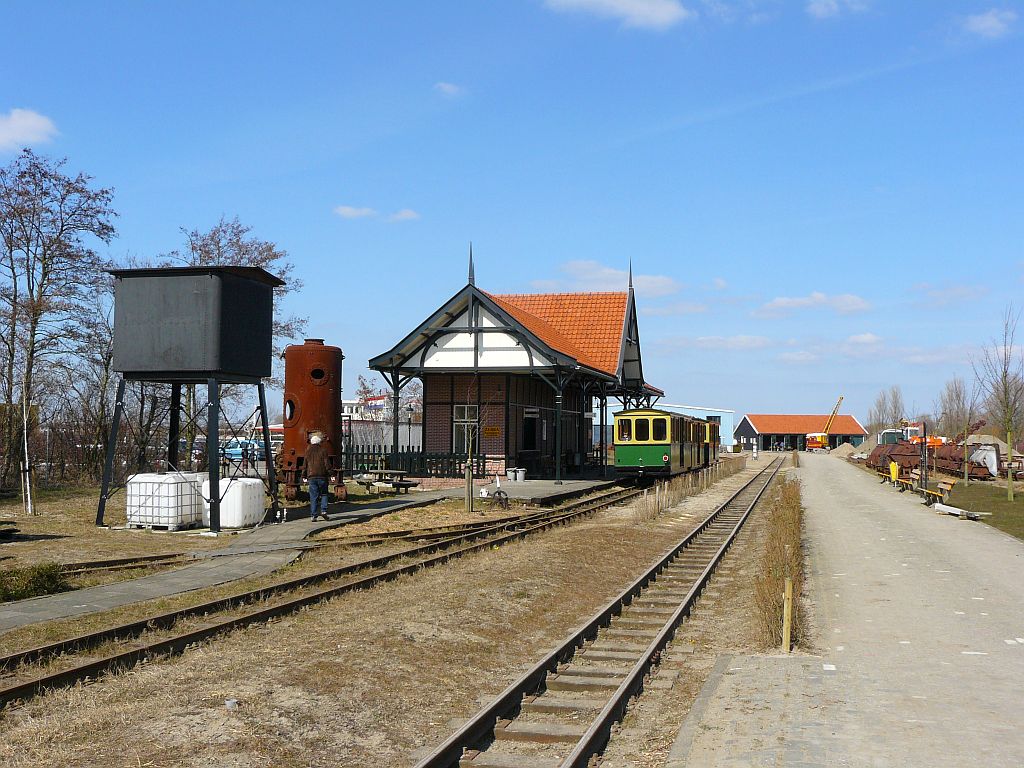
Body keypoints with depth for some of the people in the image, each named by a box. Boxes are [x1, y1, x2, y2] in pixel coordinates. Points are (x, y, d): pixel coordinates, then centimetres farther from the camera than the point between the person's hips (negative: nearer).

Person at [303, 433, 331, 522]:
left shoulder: (308, 451, 9)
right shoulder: (323, 450, 0)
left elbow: (305, 464, 11)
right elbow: (327, 463, -4)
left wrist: (304, 476, 16)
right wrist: (330, 473, 1)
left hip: (311, 476, 2)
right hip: (322, 476, -2)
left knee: (313, 496, 2)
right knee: (324, 494, 11)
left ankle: (313, 515, -1)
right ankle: (323, 510, -5)